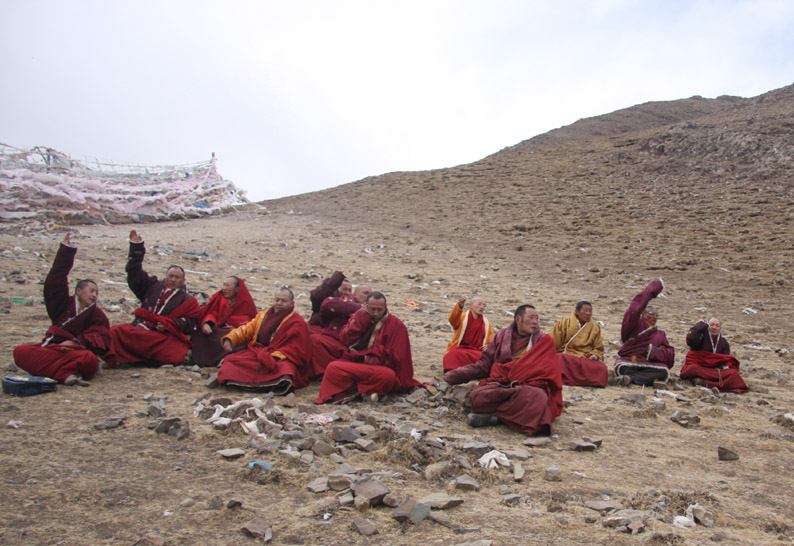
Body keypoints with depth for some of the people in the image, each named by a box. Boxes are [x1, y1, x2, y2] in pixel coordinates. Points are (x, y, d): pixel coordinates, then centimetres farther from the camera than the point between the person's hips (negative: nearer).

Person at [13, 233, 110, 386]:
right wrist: (65, 251, 10)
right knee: (21, 352, -30)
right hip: (51, 348, 3)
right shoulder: (65, 305, 22)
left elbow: (101, 338, 0)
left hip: (76, 351, -3)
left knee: (89, 359, -38)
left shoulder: (97, 314, 16)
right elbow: (53, 283, 13)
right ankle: (66, 374, -44)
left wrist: (77, 342, -18)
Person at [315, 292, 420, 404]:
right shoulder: (359, 318, 12)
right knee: (332, 367, -26)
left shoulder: (396, 325, 0)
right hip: (354, 363, 3)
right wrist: (359, 322, -9)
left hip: (381, 367, -3)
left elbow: (395, 358, -5)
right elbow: (345, 340, 0)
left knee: (388, 376, -38)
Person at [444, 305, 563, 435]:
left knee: (536, 396, -38)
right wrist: (455, 375, 2)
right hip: (499, 385, 1)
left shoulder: (545, 341, 14)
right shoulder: (502, 336, 16)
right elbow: (484, 364, 15)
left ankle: (493, 415, -24)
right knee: (477, 396, -30)